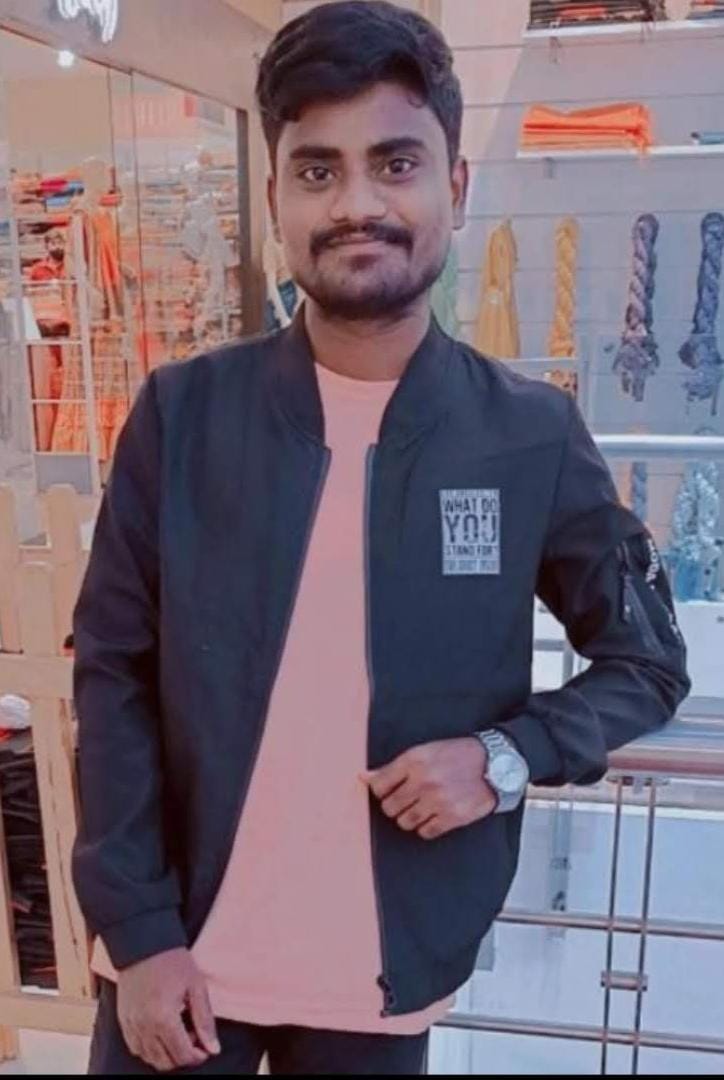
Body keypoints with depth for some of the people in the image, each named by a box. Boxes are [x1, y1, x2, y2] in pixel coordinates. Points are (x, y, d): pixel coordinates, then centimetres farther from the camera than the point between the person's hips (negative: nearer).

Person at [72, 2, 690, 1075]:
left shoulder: (532, 437, -9)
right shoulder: (181, 414, -8)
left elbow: (648, 662, 2)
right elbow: (113, 674, -4)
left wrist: (507, 756, -14)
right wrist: (135, 930, -7)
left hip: (383, 975, 1)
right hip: (181, 949, 0)